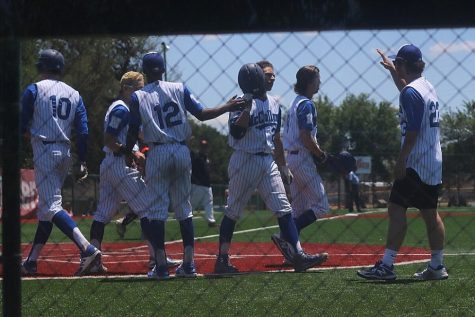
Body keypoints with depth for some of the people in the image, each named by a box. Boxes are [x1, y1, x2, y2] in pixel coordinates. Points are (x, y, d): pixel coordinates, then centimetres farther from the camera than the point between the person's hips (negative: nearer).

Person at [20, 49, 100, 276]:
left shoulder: (34, 90, -3)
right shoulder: (74, 94, 12)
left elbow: (22, 126, -4)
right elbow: (83, 131, 4)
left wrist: (30, 134, 18)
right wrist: (82, 162, 5)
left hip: (44, 152, -6)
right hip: (65, 153, 6)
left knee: (51, 206, -13)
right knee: (46, 206, 15)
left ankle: (87, 249, -31)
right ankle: (32, 261, 17)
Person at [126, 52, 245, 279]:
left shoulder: (138, 97, 0)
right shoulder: (179, 89, 4)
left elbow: (133, 133, -1)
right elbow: (201, 114, 0)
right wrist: (228, 107, 13)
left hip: (157, 153, -2)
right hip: (182, 151, 3)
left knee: (157, 209, 1)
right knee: (184, 208, 10)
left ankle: (161, 265, -5)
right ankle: (188, 264, 6)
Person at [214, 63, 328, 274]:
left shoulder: (274, 104, 12)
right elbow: (236, 132, -22)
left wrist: (283, 166, 22)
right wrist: (248, 107, -26)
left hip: (268, 161, 6)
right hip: (245, 161, -6)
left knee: (284, 209, -4)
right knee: (233, 211, 2)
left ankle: (298, 256, -10)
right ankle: (222, 259, 9)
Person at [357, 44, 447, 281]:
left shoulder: (410, 92, -14)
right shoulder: (427, 87, 14)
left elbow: (413, 131, -20)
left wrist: (401, 161, -18)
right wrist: (392, 71, 43)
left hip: (415, 164, -10)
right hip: (434, 163, 10)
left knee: (396, 209, -11)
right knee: (430, 214, 12)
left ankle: (386, 266, -17)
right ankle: (437, 267, 14)